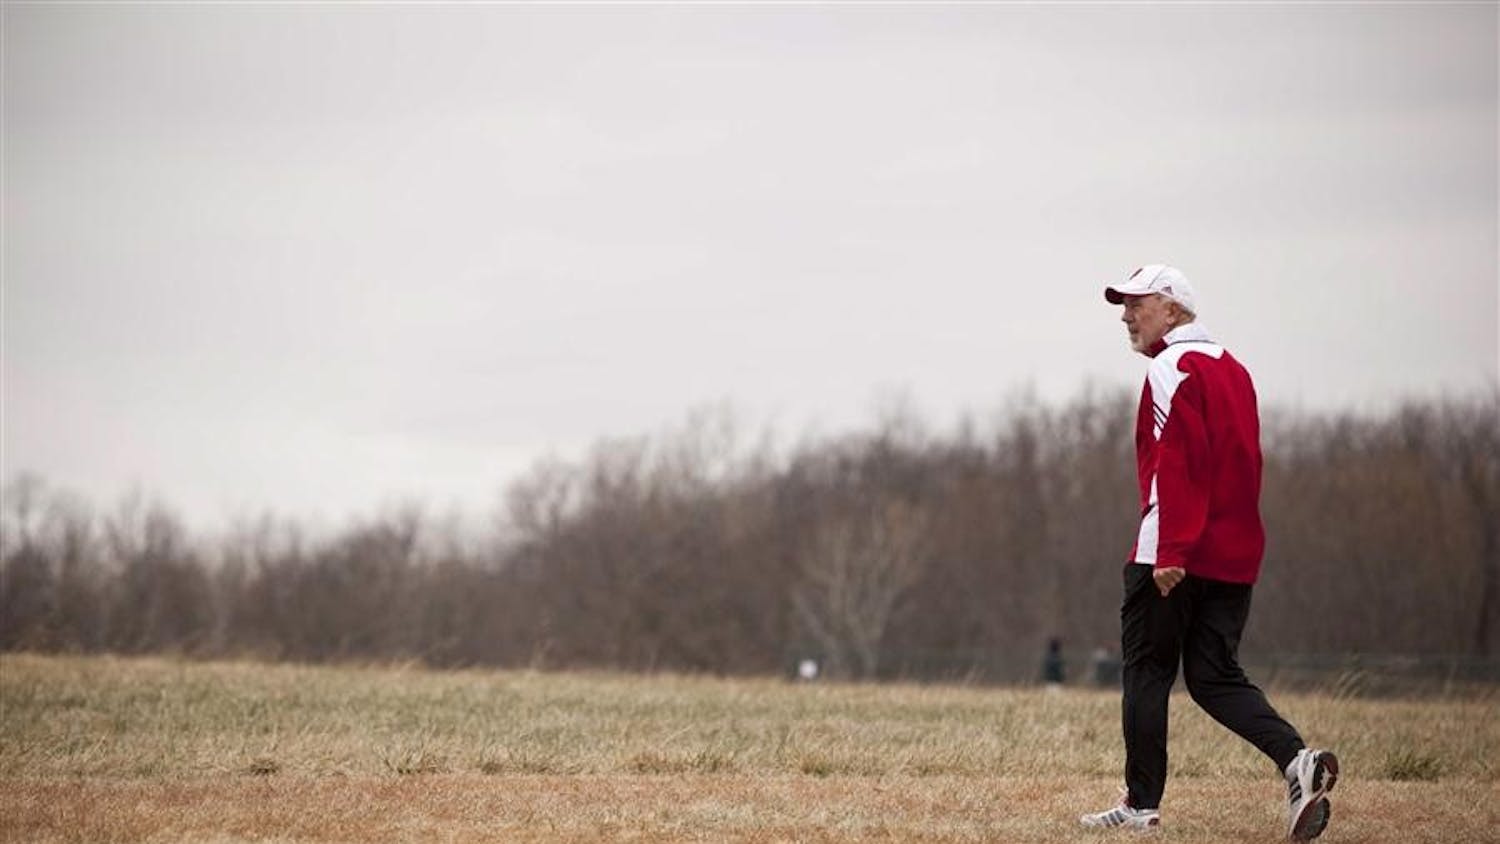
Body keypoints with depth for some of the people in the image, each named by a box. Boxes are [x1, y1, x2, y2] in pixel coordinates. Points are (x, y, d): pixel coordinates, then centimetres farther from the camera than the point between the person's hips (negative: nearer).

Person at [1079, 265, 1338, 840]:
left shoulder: (1172, 369, -9)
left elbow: (1179, 463, -19)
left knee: (1146, 670, 2)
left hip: (1176, 559, -8)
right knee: (1215, 677, 8)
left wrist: (1170, 551, -23)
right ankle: (1297, 760, -12)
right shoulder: (1232, 369, 19)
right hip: (1236, 554, 8)